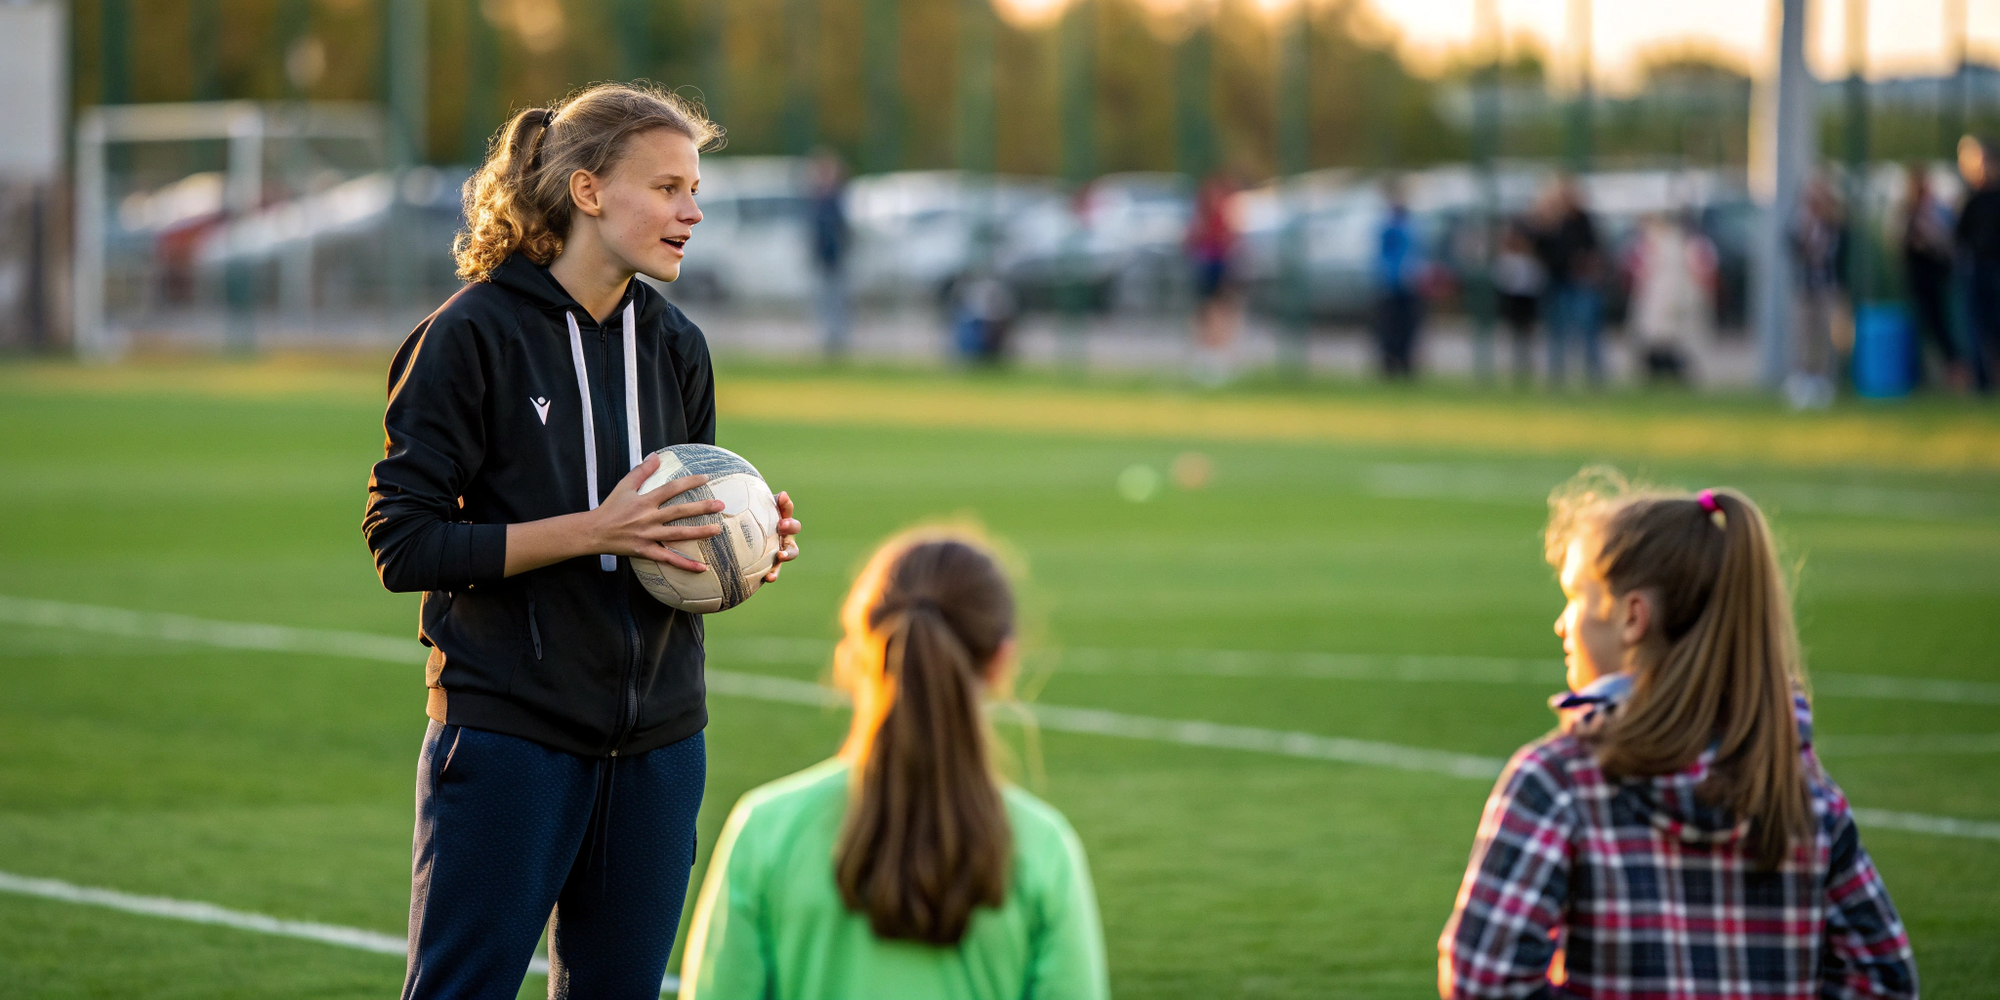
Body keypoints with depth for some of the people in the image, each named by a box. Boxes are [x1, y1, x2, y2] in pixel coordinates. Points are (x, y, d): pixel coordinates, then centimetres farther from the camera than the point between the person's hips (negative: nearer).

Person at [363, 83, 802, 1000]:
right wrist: (593, 530, -19)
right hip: (508, 733, -6)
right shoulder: (474, 334, -8)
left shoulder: (674, 347, 11)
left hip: (655, 742, 6)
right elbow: (402, 542, -12)